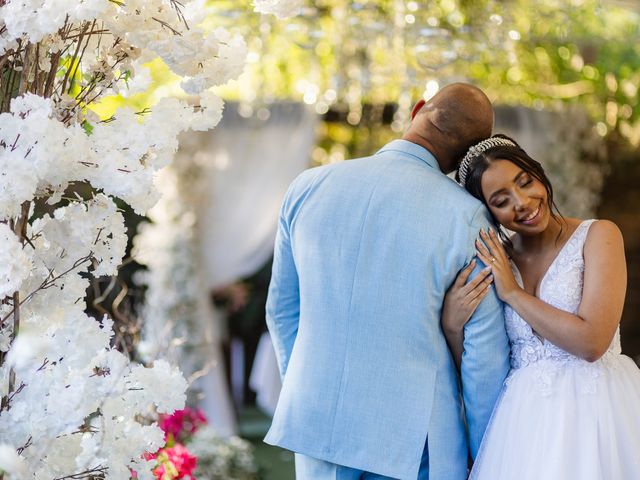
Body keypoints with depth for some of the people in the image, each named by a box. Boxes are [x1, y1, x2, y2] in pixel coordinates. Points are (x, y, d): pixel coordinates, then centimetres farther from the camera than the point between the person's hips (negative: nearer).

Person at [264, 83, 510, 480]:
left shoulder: (308, 187, -2)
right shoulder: (466, 216, -12)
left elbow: (282, 310, 9)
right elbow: (485, 350, -8)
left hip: (316, 420, 4)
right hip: (411, 434, -3)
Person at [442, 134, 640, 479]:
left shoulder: (598, 236, -5)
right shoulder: (492, 263, 7)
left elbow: (592, 341, -17)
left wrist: (513, 293, -10)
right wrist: (451, 326, -11)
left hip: (595, 408, -3)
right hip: (525, 420, 4)